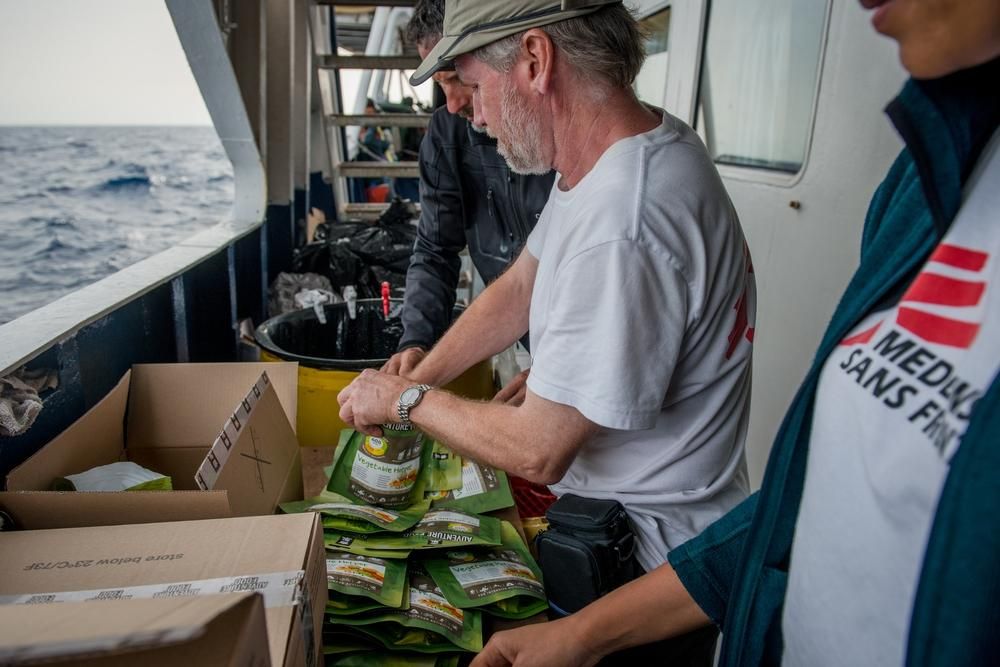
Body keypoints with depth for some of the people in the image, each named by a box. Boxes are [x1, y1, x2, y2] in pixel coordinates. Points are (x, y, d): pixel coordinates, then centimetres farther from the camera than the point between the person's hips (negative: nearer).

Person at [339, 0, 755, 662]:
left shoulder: (622, 229, -36)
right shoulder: (634, 143, -3)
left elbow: (537, 453, -28)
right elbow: (519, 289, 6)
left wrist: (406, 398, -12)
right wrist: (416, 376, 0)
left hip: (649, 555, -8)